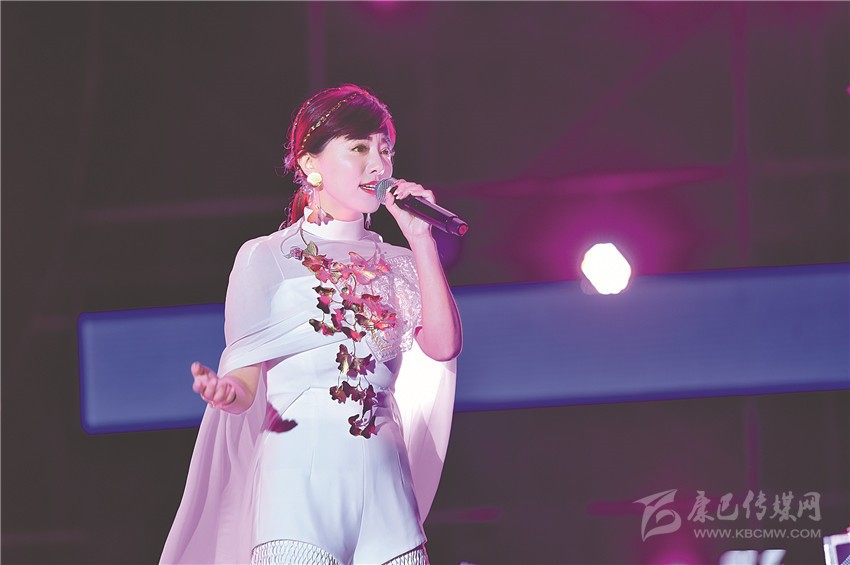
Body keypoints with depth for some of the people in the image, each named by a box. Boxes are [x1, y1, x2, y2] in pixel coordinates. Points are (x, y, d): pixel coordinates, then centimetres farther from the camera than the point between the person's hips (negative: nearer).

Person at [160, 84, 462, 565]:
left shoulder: (395, 264, 18)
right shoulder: (268, 258, 7)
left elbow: (443, 346, 1)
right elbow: (247, 380, 0)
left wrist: (422, 239, 2)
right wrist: (225, 392, -23)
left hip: (383, 482, 4)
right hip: (302, 476, -4)